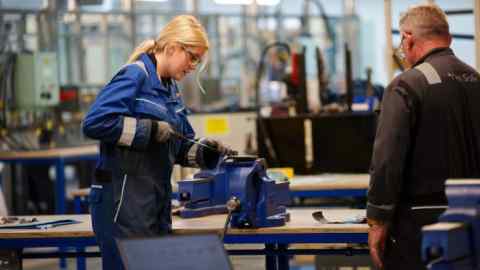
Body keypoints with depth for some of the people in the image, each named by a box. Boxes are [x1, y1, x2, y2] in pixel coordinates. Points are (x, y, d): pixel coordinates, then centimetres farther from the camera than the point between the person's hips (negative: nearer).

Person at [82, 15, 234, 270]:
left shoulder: (171, 89, 16)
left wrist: (206, 152, 1)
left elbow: (181, 148, 22)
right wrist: (150, 129, -17)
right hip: (124, 200, -9)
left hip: (157, 200, 9)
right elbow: (95, 122, -22)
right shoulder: (135, 75, -10)